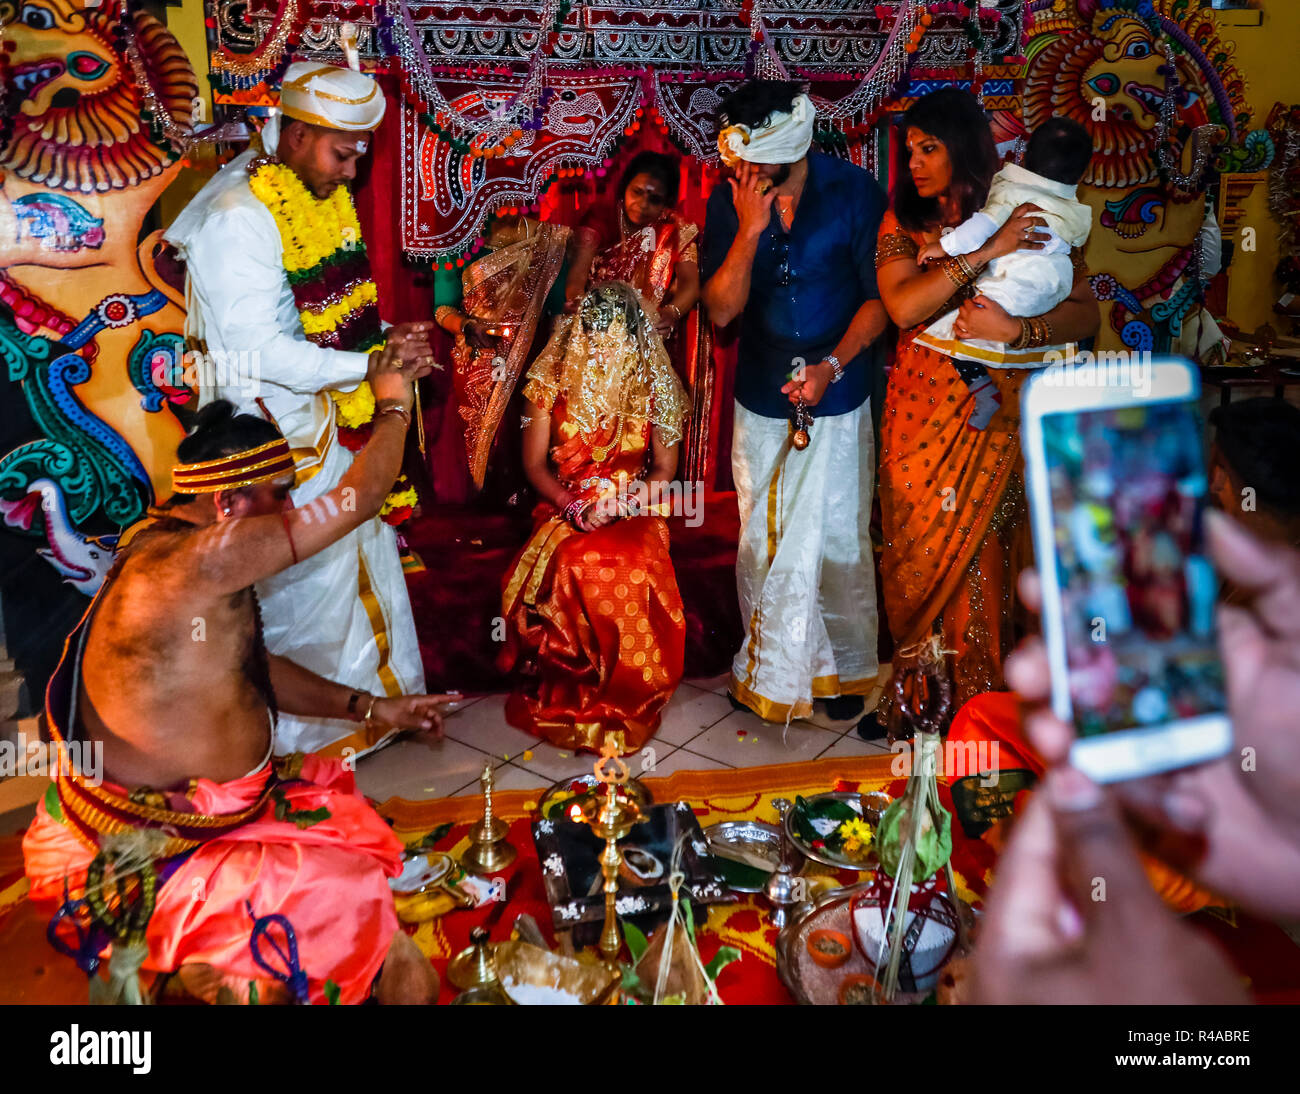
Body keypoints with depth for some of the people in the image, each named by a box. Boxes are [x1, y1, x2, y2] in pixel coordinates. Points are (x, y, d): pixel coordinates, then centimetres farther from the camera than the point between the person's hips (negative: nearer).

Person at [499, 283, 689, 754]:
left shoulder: (652, 384, 2)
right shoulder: (554, 378, 1)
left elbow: (665, 466, 6)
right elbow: (534, 462, 3)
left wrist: (623, 503, -13)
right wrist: (575, 507, -14)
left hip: (633, 514, 0)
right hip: (566, 509, 0)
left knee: (636, 574, -33)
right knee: (576, 569, -34)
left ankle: (624, 697, -12)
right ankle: (574, 693, -13)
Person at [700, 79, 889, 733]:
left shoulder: (853, 192, -9)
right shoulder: (729, 202, -4)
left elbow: (880, 294, -5)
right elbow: (721, 309, -9)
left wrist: (833, 364, -17)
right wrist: (749, 230, -21)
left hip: (835, 400, -2)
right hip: (760, 402, 2)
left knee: (837, 539, 6)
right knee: (762, 543, 10)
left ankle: (845, 667, 27)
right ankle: (770, 670, 28)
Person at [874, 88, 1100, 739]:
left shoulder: (1029, 217, -2)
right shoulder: (903, 223, 3)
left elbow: (1085, 314, -4)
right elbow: (902, 306, -16)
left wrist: (1015, 330, -20)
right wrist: (986, 251, -21)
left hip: (993, 417, -2)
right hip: (921, 413, 2)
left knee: (978, 557, 3)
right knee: (918, 559, 10)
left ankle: (978, 705, 21)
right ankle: (917, 697, 28)